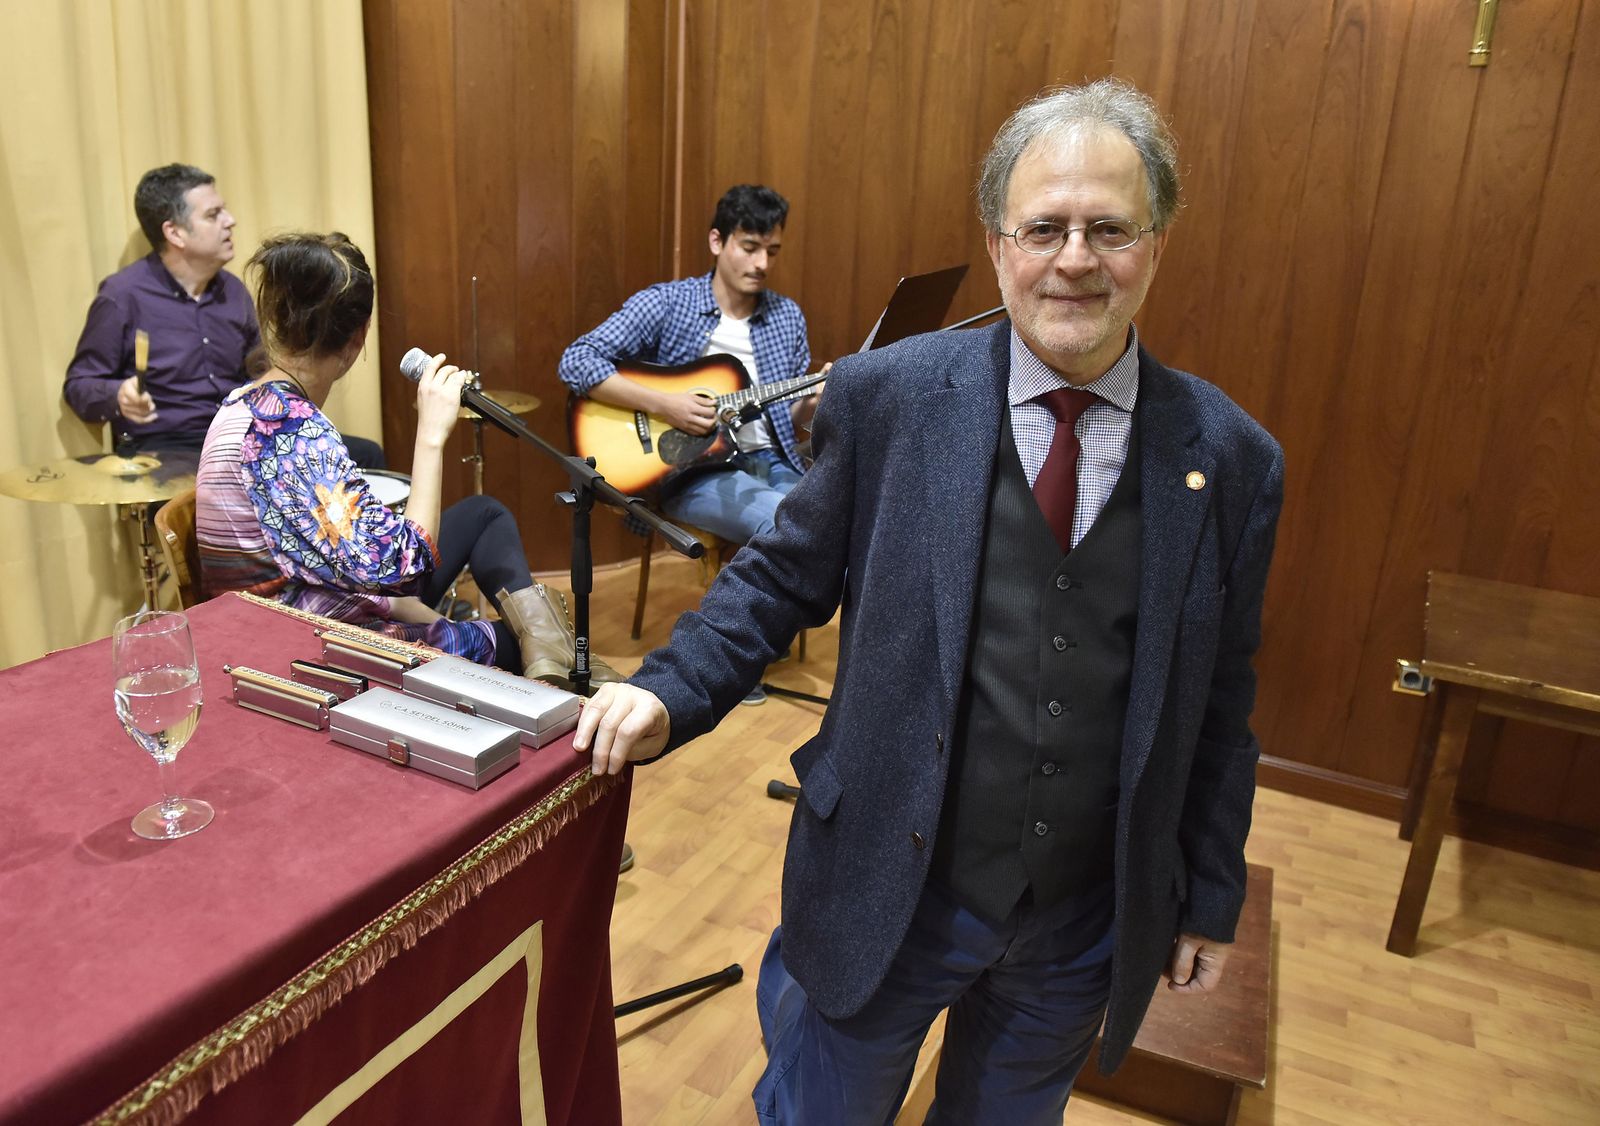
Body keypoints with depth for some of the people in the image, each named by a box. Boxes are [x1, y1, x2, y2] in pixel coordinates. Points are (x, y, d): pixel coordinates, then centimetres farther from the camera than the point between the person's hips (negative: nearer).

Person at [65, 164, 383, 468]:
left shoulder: (233, 290, 10)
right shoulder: (123, 295, -9)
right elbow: (79, 384, -4)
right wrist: (118, 396, -25)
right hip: (163, 449, -6)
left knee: (364, 455, -5)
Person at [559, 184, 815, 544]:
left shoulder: (788, 316, 12)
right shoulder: (666, 303, -3)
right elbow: (576, 362, -11)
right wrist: (662, 404, -20)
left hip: (771, 461, 5)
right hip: (692, 467, -5)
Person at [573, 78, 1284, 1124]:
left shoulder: (1231, 459, -5)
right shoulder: (886, 397, -10)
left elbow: (1217, 704, 1)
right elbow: (786, 574, -2)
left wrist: (1212, 900, 8)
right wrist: (670, 690, -17)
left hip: (1088, 920, 3)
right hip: (890, 889, -2)